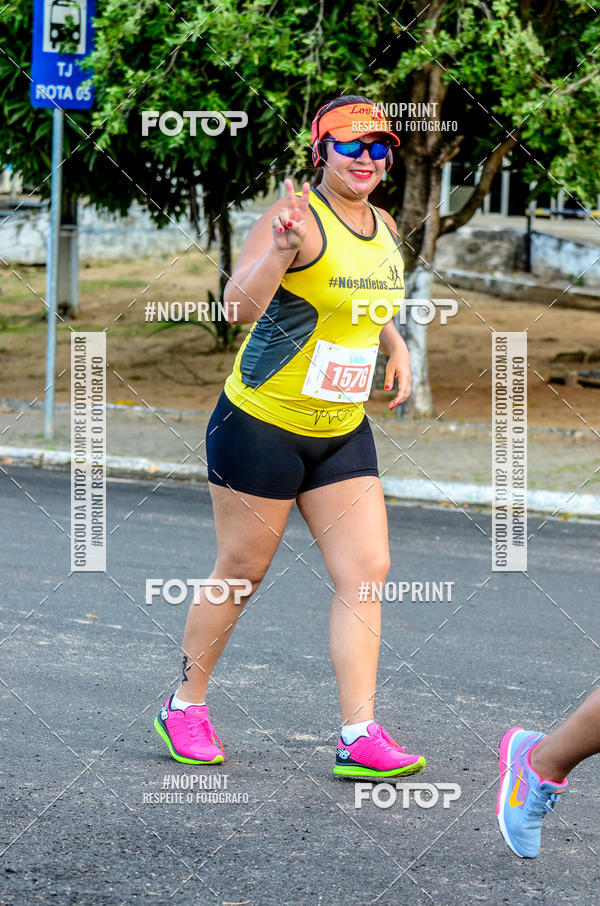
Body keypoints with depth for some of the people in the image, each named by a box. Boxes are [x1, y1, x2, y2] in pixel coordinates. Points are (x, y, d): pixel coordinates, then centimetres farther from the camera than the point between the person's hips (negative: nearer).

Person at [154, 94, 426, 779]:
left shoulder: (384, 228, 8)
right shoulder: (298, 216, -15)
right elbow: (240, 306, -27)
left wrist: (394, 343, 13)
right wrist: (280, 253, -42)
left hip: (343, 432, 7)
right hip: (262, 422, -7)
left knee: (366, 570, -4)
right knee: (241, 572, 3)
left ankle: (359, 735, -3)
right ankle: (185, 704, 22)